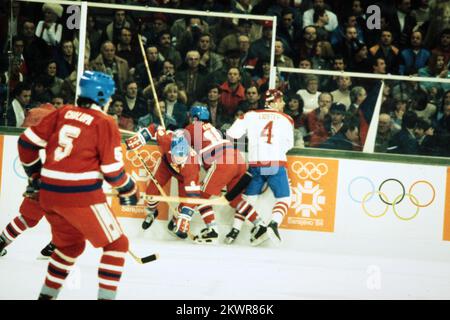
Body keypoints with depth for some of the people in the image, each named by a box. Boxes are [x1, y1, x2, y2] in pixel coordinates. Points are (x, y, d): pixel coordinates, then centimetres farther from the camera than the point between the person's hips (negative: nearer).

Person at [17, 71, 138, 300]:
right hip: (82, 196, -6)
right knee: (117, 244, 7)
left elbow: (27, 142, 10)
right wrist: (128, 191, 10)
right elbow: (112, 169, -7)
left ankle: (47, 294, 28)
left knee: (70, 244, 27)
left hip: (49, 194, 6)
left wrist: (36, 174, 24)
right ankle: (105, 296, -2)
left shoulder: (63, 113, 9)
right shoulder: (104, 123, -6)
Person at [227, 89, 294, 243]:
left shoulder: (251, 115, 8)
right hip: (276, 164, -2)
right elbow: (289, 144, 13)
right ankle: (273, 223, -20)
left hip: (255, 164, 2)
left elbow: (232, 134, 2)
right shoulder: (286, 119, 8)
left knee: (248, 195, 16)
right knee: (283, 198, 5)